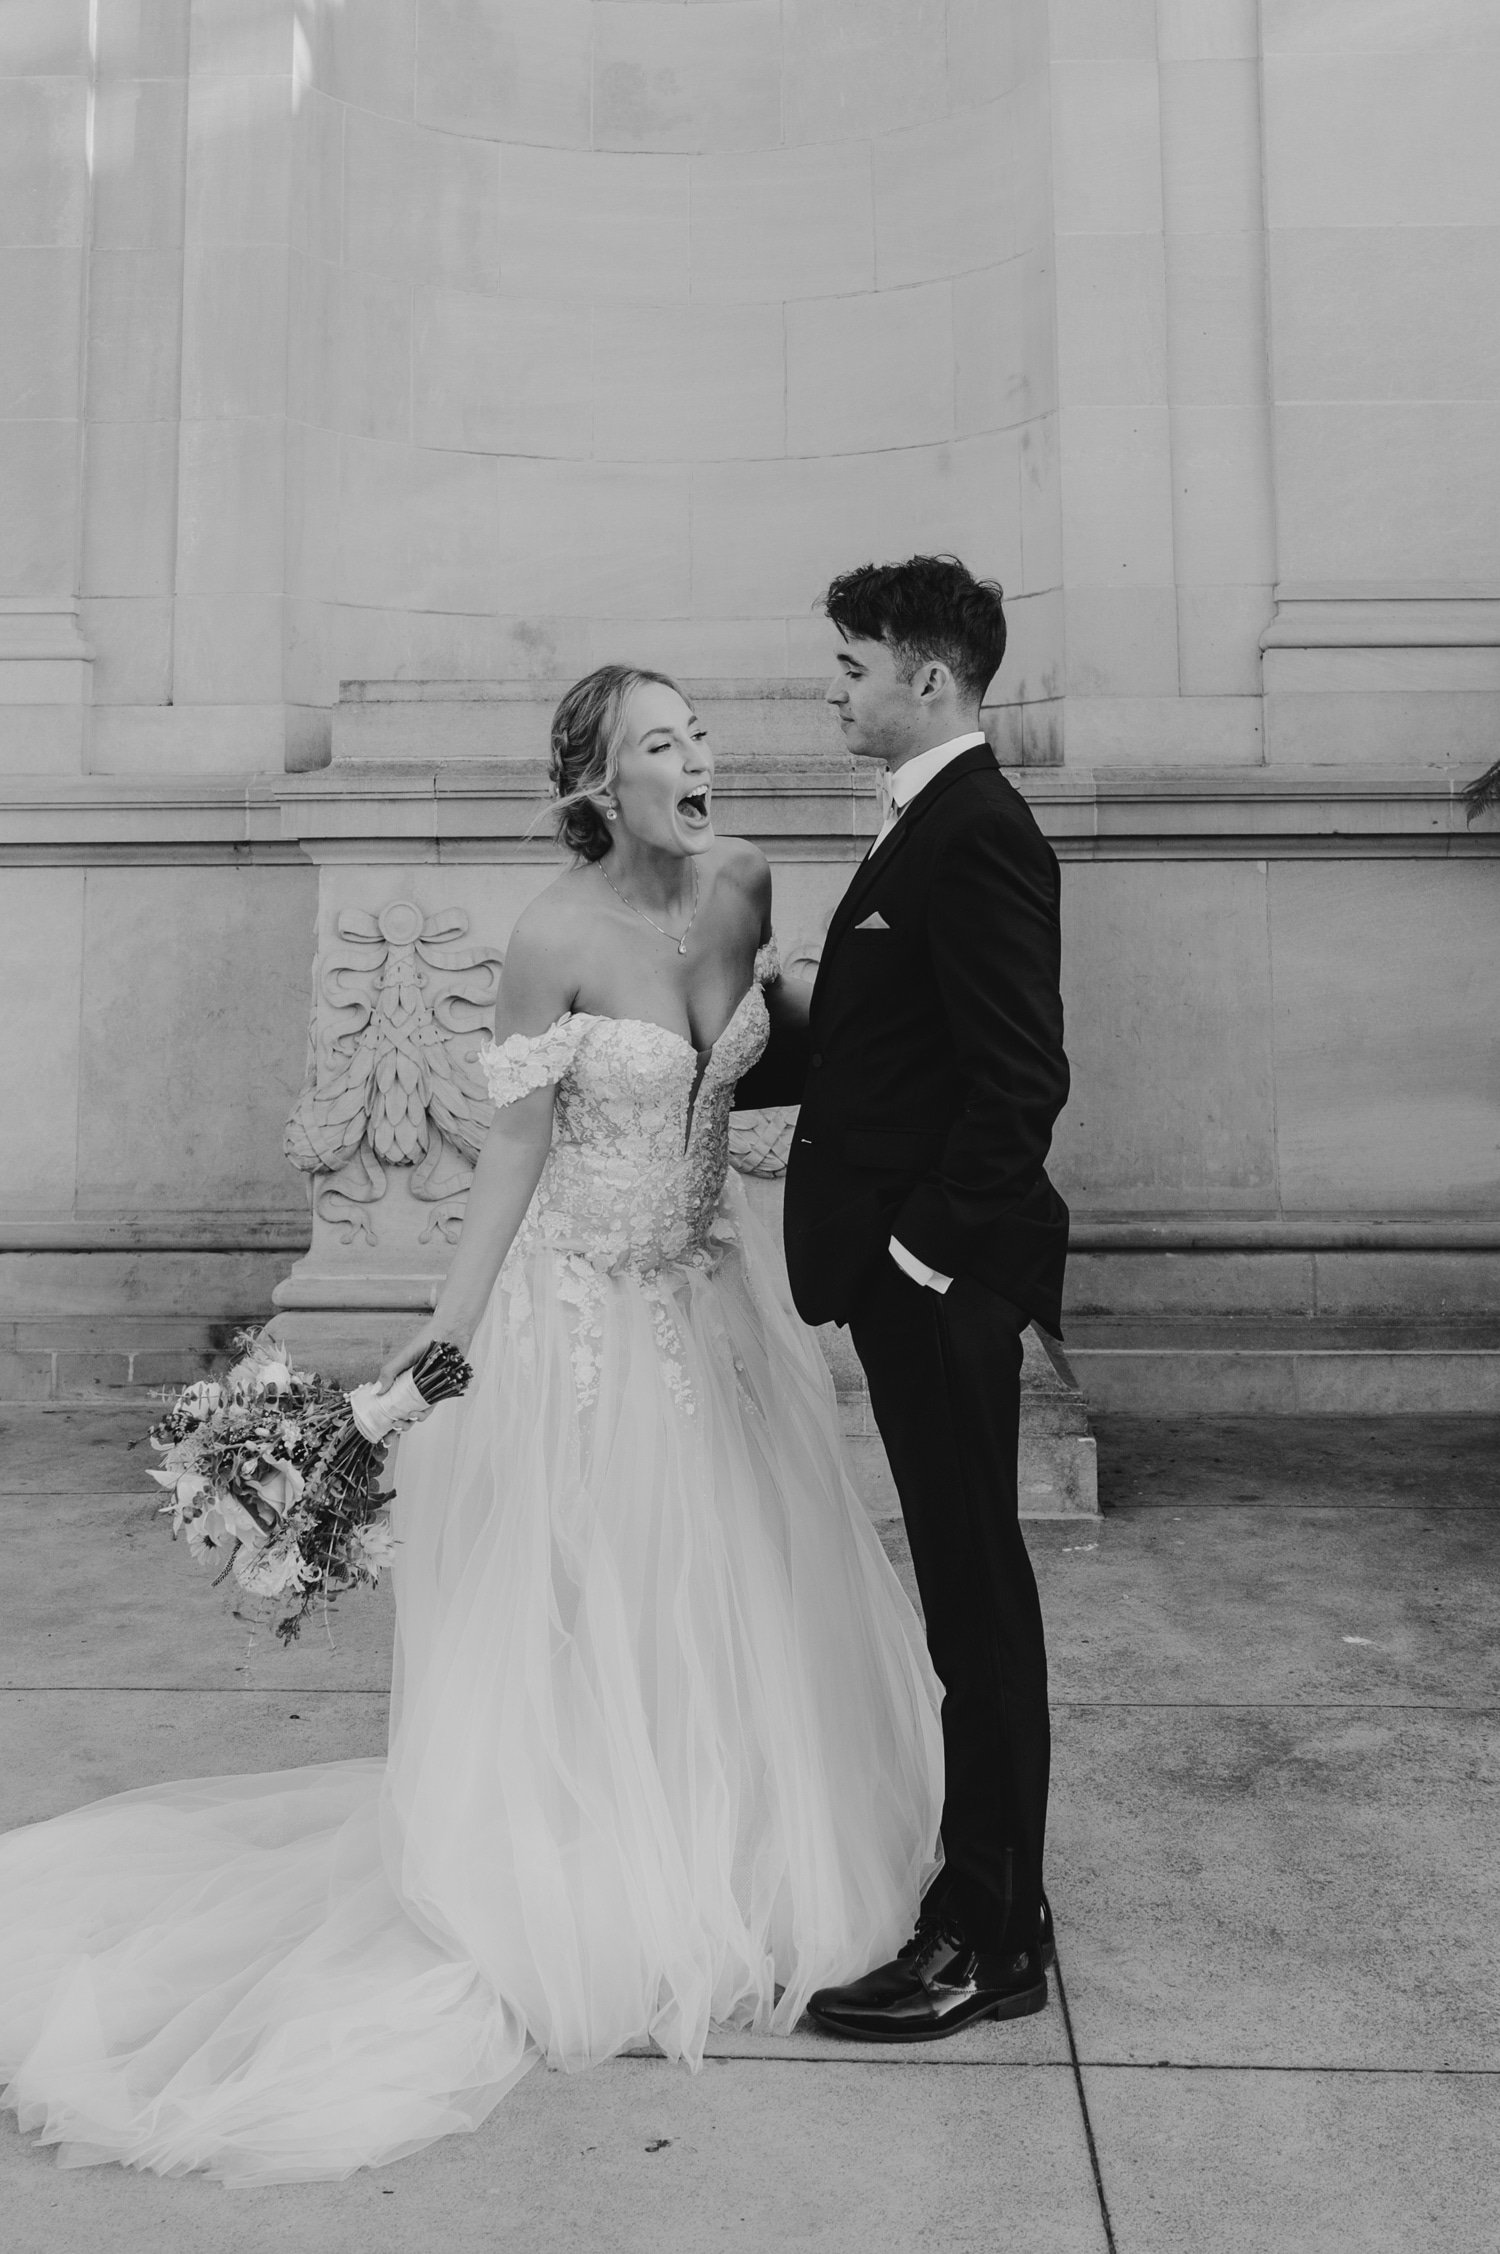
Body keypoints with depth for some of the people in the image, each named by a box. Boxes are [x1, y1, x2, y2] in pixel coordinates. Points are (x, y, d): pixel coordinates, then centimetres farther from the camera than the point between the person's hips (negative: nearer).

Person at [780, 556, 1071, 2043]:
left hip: (943, 1279, -10)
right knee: (968, 1588, 18)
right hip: (906, 1268, 10)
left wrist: (929, 1250, -19)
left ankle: (991, 1944, 17)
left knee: (977, 1595, 1)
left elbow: (1022, 1080, -23)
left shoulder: (979, 835, -16)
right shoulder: (929, 824, 15)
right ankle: (986, 1886, 34)